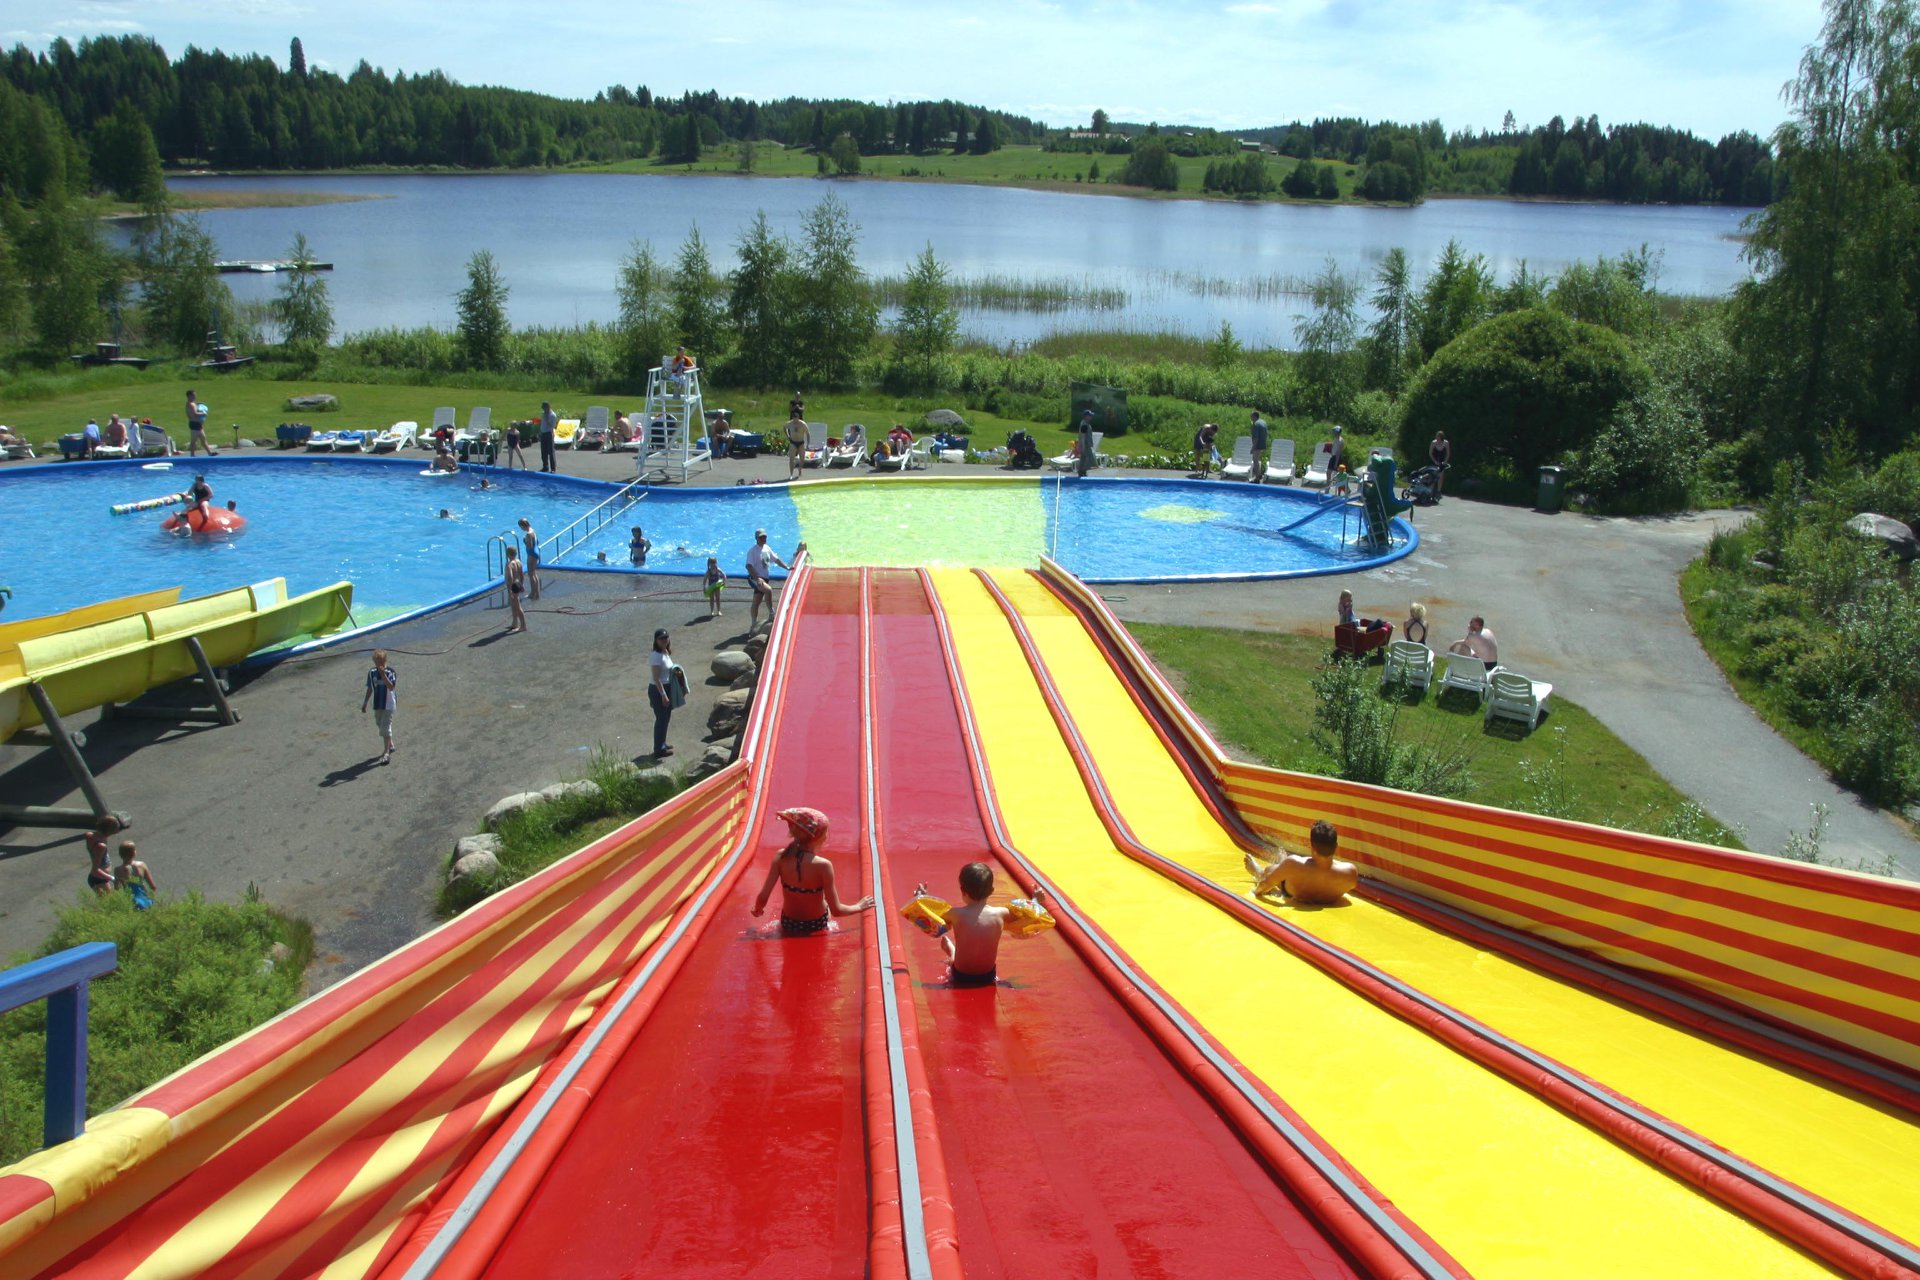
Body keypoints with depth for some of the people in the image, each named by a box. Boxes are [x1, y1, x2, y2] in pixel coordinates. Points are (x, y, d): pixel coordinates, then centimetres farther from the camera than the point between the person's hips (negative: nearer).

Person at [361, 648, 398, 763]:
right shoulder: (372, 673, 2)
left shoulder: (390, 672, -14)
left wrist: (383, 674, -32)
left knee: (385, 727, -11)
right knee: (380, 726, 17)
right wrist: (365, 703, 13)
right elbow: (370, 689, 11)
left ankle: (387, 753, -8)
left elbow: (391, 687, -26)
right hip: (377, 704, 6)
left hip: (388, 704, -6)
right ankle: (390, 745, 37)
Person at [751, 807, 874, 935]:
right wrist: (859, 907, -3)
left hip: (788, 926, 3)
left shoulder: (781, 857, -18)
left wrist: (757, 910, 4)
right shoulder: (823, 865, -27)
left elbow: (762, 898, -18)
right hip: (816, 927, -3)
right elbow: (836, 910, -21)